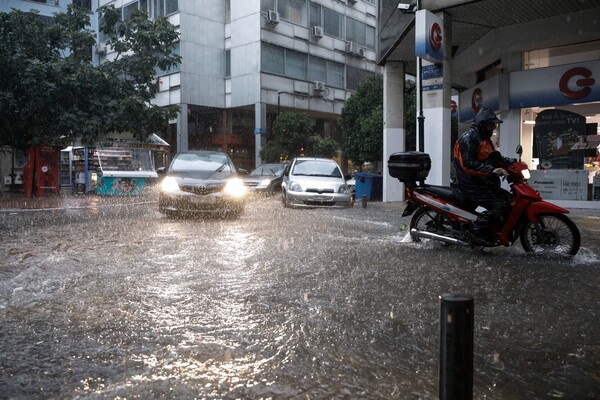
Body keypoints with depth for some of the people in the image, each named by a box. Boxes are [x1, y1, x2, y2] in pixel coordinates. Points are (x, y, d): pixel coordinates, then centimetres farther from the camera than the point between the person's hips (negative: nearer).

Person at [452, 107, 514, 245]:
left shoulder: (485, 138, 20)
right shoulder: (469, 138, -14)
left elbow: (494, 157, 28)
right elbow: (468, 164, -25)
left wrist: (509, 161, 11)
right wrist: (491, 170, -30)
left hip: (482, 182, 11)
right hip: (470, 185, -11)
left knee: (508, 198, 9)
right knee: (499, 206, -21)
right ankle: (477, 231, -15)